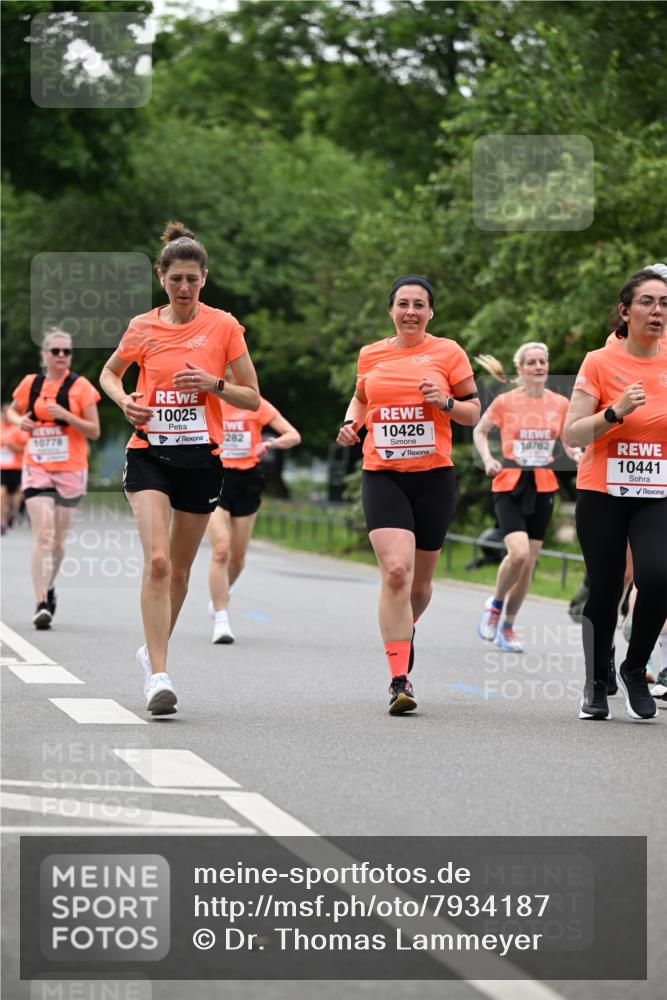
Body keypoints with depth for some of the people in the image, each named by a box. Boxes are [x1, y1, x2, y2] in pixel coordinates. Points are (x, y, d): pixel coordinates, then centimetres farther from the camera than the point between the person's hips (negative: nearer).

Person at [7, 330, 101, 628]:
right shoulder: (30, 384, 6)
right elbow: (12, 411, 23)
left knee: (58, 540, 8)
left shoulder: (80, 386, -2)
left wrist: (66, 415, -17)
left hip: (71, 471, 0)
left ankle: (49, 587, 34)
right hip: (36, 469, 0)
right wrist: (19, 421, 0)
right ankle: (41, 604, -18)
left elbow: (94, 431, -3)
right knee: (42, 535, -13)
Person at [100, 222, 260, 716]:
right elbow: (109, 373, 21)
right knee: (157, 561, -17)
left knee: (180, 568, 11)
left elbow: (252, 398, 3)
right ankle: (159, 676, -20)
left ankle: (153, 649, 35)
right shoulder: (142, 328, 3)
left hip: (201, 457, 1)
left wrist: (213, 384, -15)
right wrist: (124, 399, 0)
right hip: (149, 452, -1)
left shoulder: (224, 326, 0)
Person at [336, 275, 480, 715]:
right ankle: (400, 680, -19)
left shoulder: (448, 353, 2)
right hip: (382, 476, 0)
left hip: (434, 477, 0)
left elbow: (473, 412, 6)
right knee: (396, 570, -19)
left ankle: (404, 631, 46)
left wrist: (445, 402, -14)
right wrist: (351, 424, 6)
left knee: (419, 581, 10)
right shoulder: (371, 355, 9)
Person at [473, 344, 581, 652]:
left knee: (528, 563, 4)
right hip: (509, 485, -3)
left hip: (542, 487, 3)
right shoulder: (505, 401, -5)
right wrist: (487, 459, -7)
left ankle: (507, 627, 20)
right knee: (518, 552, -21)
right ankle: (495, 604, 7)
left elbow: (569, 443, 14)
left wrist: (577, 454, -8)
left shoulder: (560, 404, 3)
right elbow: (479, 431, 10)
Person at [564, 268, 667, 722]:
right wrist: (615, 412, -19)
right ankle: (596, 683, 24)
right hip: (603, 495, -1)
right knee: (604, 591, 3)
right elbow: (571, 434, -5)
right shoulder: (600, 363, -3)